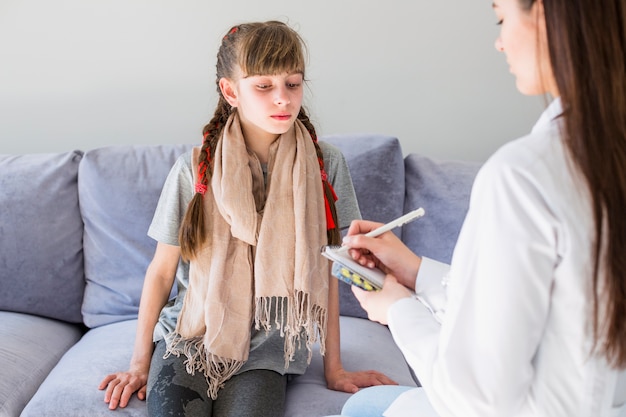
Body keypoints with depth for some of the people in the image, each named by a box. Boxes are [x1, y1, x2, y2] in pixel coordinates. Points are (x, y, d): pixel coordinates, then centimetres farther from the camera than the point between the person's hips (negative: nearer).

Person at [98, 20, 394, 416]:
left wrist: (334, 368, 3)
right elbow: (162, 270, 2)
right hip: (192, 333, 0)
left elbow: (325, 273, -1)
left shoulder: (325, 165, -6)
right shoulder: (195, 170, -7)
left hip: (267, 348, 0)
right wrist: (140, 362, 5)